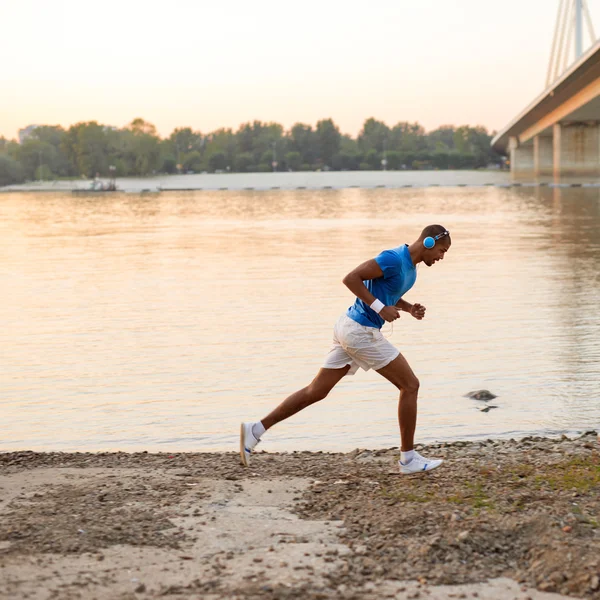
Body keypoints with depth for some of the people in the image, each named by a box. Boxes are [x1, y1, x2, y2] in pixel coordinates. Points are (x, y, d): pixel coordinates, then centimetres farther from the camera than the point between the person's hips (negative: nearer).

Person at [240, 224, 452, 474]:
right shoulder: (394, 258, -18)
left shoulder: (410, 263, 13)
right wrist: (381, 308, -22)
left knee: (316, 391, 9)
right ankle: (408, 458, 6)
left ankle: (256, 429, 9)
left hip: (351, 329, 10)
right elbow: (350, 278, -21)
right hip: (361, 332, -10)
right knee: (410, 385, -1)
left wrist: (409, 308, 8)